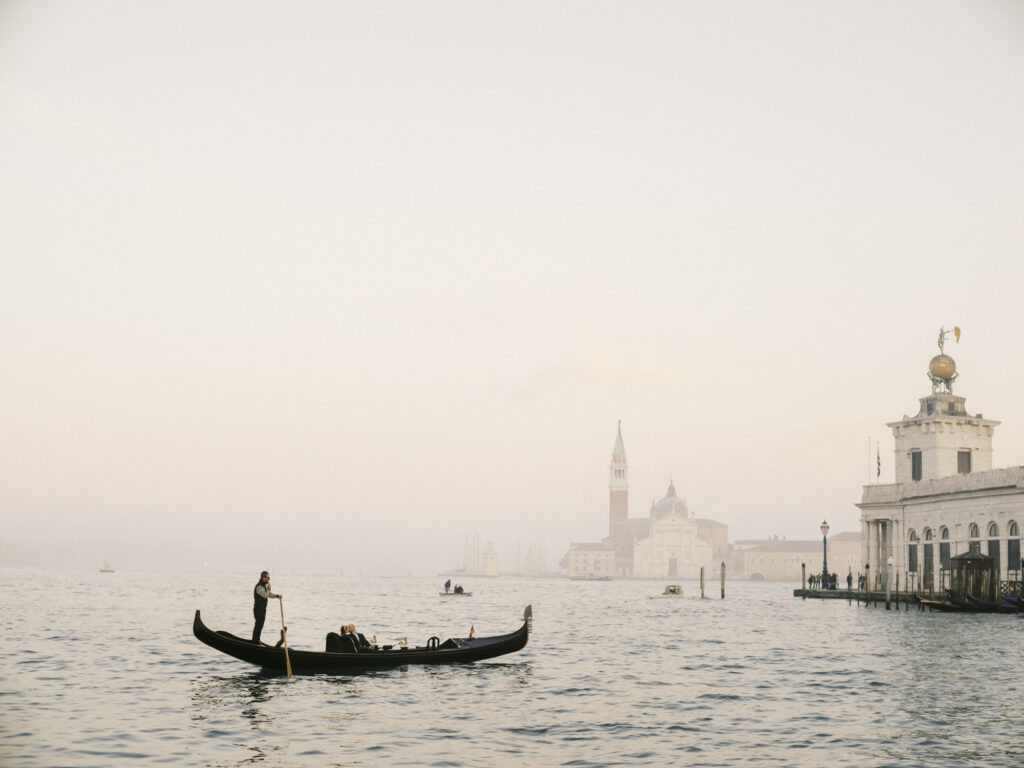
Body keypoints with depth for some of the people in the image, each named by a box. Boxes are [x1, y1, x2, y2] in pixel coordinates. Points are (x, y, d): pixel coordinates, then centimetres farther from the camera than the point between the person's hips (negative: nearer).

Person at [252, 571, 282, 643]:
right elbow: (265, 595, -28)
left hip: (262, 609, 10)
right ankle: (255, 641, -2)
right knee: (258, 624, -7)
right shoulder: (259, 587, -20)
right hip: (258, 609, -10)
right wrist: (268, 588, -16)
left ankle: (257, 640, 24)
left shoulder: (264, 585, 13)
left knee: (260, 625, 15)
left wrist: (277, 596, 7)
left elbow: (269, 594, 20)